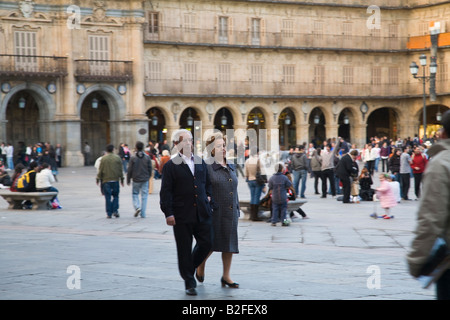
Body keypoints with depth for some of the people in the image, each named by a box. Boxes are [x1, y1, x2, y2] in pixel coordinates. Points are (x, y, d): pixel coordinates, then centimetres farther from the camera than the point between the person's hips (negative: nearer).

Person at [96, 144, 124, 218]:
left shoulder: (103, 158, -4)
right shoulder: (117, 158, 0)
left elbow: (100, 170, -2)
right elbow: (120, 170, 4)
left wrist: (98, 179, 7)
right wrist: (121, 179, 12)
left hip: (106, 180, -1)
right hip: (115, 180, 1)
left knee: (108, 198, 2)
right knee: (115, 196, 13)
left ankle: (109, 213, 1)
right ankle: (115, 211, 1)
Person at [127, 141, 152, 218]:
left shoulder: (133, 158, -7)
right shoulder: (147, 157, -2)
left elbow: (129, 170, -4)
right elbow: (150, 169, 3)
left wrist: (128, 180, 5)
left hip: (136, 180, -1)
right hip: (145, 180, 1)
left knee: (135, 194, 15)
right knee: (144, 196, 6)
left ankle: (137, 207, -9)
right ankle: (143, 214, 5)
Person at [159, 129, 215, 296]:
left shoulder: (200, 162, 13)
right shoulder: (171, 166, -3)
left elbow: (208, 183, 23)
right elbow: (165, 192, -6)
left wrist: (209, 199, 10)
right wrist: (168, 213, -12)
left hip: (202, 213, 4)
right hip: (182, 215, -4)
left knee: (206, 243, 1)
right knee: (185, 249, 2)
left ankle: (190, 268, 27)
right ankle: (189, 283, 13)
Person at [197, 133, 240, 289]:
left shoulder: (231, 168, 13)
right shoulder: (206, 168, -7)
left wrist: (237, 212, 15)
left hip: (230, 212, 6)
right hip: (214, 213, -6)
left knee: (229, 244, 4)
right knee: (211, 243, -2)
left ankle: (226, 276, 11)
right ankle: (200, 266, 25)